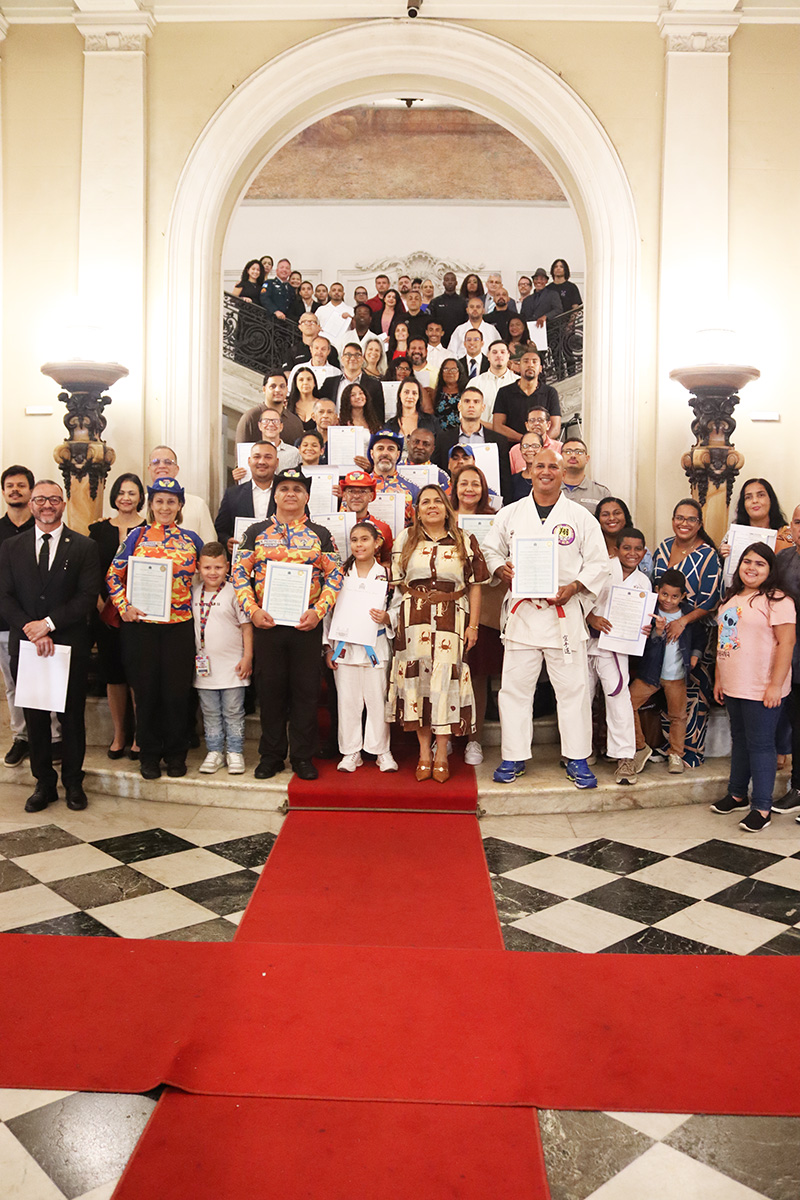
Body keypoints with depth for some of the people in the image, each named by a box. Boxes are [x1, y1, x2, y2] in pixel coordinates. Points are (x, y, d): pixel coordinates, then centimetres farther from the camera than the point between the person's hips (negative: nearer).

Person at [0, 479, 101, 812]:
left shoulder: (84, 547, 1)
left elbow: (88, 597, -7)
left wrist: (48, 623, -17)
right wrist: (32, 631, -14)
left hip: (71, 645, -2)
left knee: (72, 717, 7)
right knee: (35, 718, 9)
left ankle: (73, 782, 21)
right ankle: (44, 783, 22)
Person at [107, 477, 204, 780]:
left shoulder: (190, 538, 8)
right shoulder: (137, 536, 5)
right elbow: (113, 575, 6)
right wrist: (124, 607, -4)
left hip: (179, 625, 1)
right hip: (141, 624, 0)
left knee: (177, 690, 4)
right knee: (146, 690, 6)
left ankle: (176, 753, 19)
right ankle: (149, 753, 20)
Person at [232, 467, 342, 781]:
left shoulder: (321, 535, 6)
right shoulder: (256, 532, 7)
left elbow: (334, 576, 2)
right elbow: (240, 572, 3)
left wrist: (318, 611, -11)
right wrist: (253, 610, -10)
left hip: (307, 624, 0)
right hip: (266, 623, 0)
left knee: (306, 691, 4)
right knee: (270, 690, 7)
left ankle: (303, 756, 16)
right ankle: (271, 755, 20)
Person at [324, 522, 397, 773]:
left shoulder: (386, 575, 3)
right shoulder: (341, 573, 6)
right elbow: (330, 611, 6)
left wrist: (386, 618, -16)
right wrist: (328, 647, 3)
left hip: (376, 646, -1)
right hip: (345, 646, 1)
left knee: (377, 699, 3)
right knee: (347, 700, 5)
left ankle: (381, 749, 17)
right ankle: (351, 752, 17)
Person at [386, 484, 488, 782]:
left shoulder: (464, 542, 7)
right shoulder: (405, 539, 10)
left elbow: (475, 585, 5)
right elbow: (396, 582, 11)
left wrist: (473, 625, -1)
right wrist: (396, 618, 2)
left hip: (451, 621, -1)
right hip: (413, 621, 1)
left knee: (445, 680, -3)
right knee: (417, 679, 1)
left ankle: (441, 756, 6)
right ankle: (424, 753, 11)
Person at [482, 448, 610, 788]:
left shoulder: (581, 517, 5)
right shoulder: (510, 514, 9)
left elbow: (598, 563, 5)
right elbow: (490, 547, 16)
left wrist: (573, 587, -11)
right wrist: (501, 570, -5)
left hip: (565, 612, -1)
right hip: (521, 611, 1)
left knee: (573, 687, 2)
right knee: (515, 686, 4)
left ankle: (577, 759, 14)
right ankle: (514, 757, 15)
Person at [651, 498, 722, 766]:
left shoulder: (708, 555, -8)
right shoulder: (663, 547, 7)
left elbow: (710, 601, -12)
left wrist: (683, 621, -23)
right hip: (661, 629, 5)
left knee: (692, 692, -2)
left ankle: (691, 751, 9)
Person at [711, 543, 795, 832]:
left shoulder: (776, 600, -12)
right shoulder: (730, 599, 13)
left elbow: (786, 642, -16)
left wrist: (775, 685, -20)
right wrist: (719, 679, 16)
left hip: (761, 689, -8)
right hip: (732, 687, 8)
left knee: (760, 744, -1)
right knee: (740, 739, 18)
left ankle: (761, 807, 8)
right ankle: (737, 794, 31)